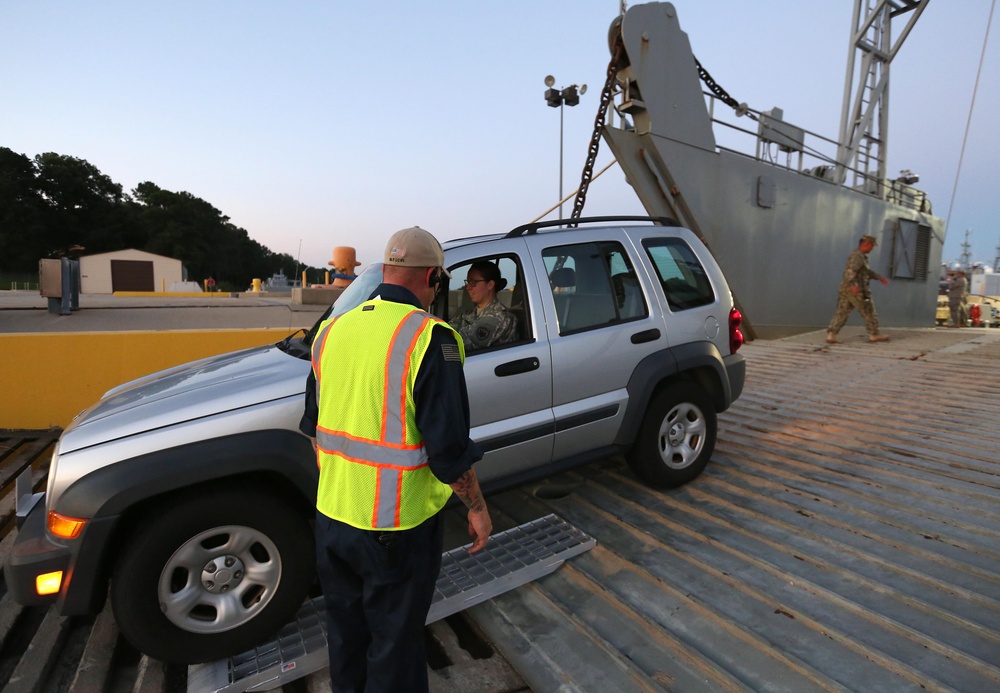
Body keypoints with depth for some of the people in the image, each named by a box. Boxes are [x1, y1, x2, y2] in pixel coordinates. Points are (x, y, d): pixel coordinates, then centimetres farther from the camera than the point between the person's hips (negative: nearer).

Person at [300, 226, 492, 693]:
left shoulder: (332, 331, 2)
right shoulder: (429, 337, -21)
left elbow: (313, 426, 11)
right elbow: (449, 447, -20)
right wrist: (477, 508, -5)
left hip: (332, 515, 7)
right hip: (397, 525, -6)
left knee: (346, 635, 28)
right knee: (394, 643, 17)